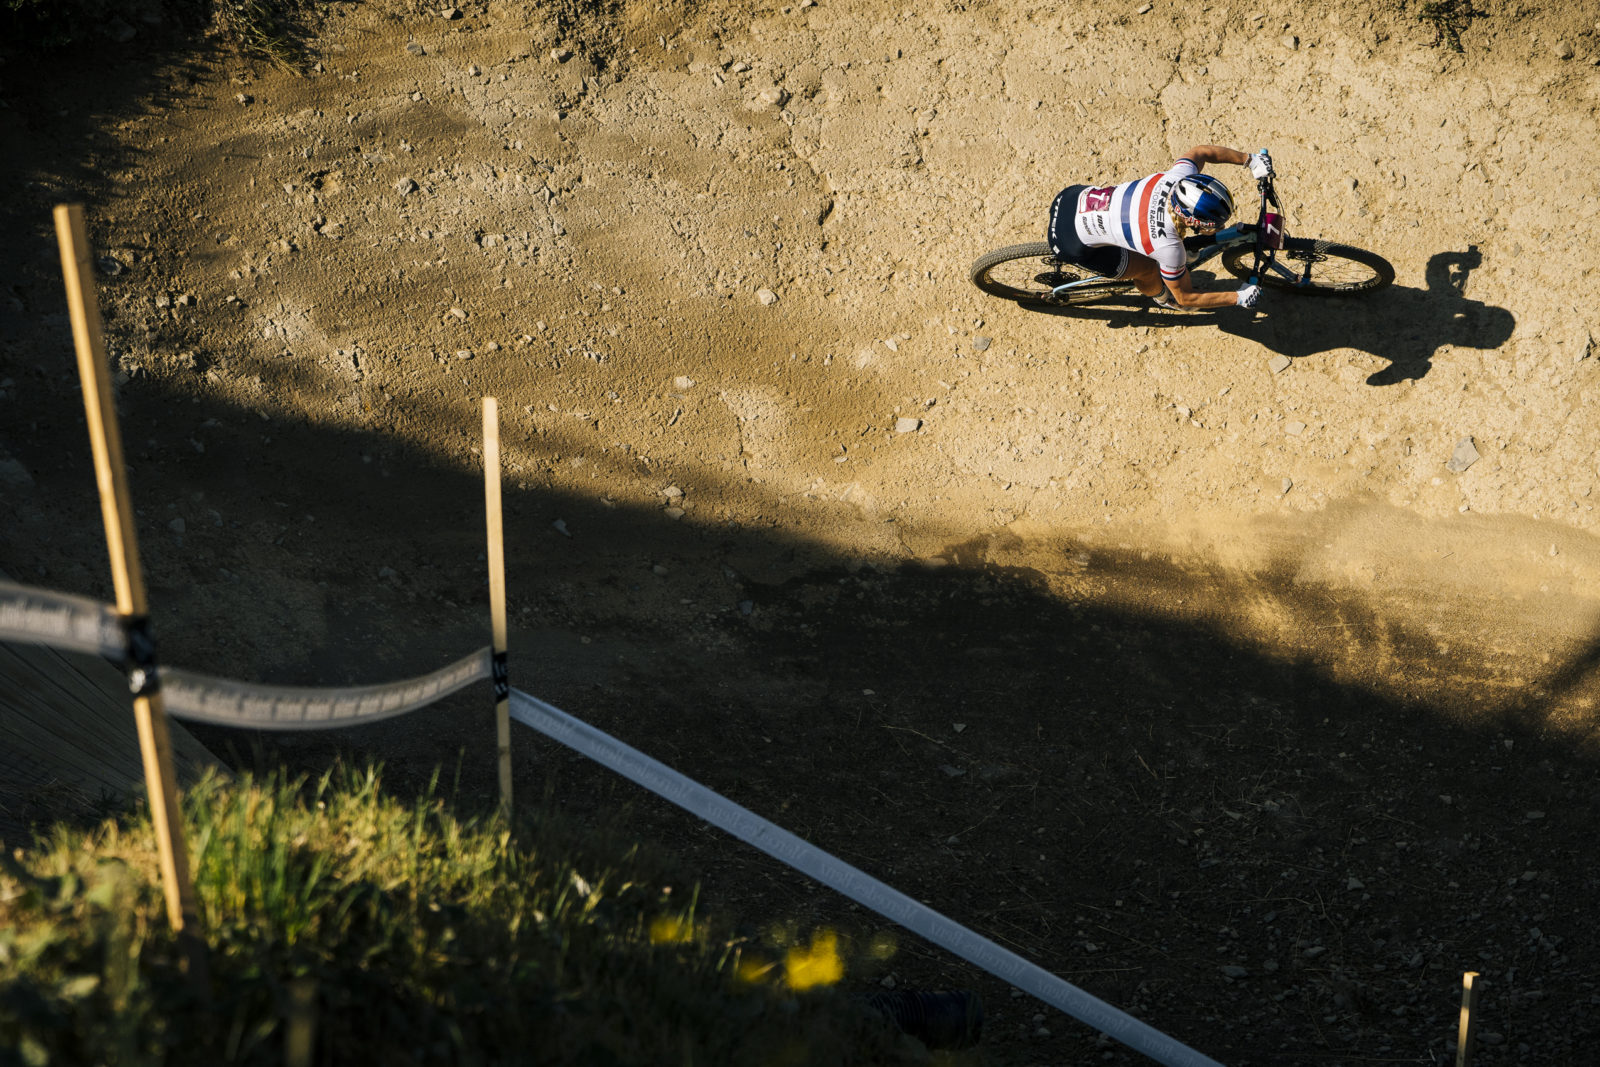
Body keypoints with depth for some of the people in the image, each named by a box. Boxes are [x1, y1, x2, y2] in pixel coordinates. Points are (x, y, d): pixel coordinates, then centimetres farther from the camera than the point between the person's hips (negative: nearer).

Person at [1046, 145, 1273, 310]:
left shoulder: (1178, 178, -17)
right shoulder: (1168, 247, -30)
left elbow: (1200, 151, 7)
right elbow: (1185, 298, -12)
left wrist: (1249, 159, 5)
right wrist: (1239, 299, -9)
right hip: (1073, 242, -7)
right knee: (1148, 269, 6)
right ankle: (1161, 296, 40)